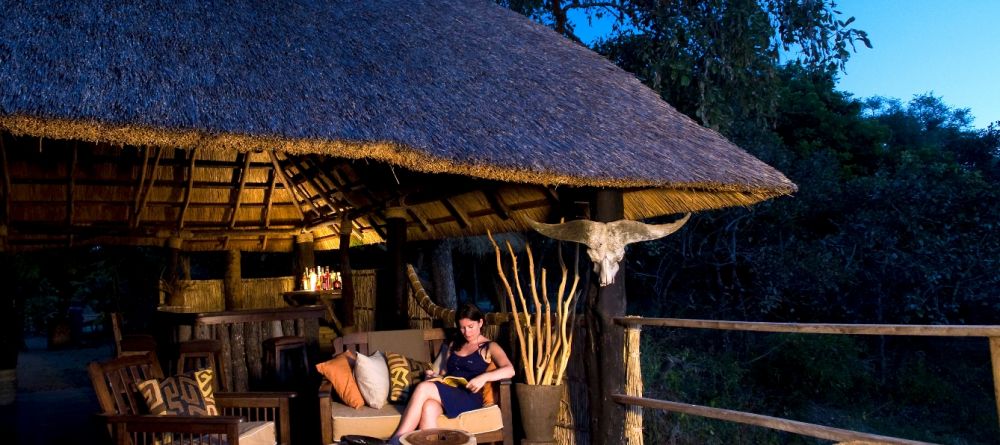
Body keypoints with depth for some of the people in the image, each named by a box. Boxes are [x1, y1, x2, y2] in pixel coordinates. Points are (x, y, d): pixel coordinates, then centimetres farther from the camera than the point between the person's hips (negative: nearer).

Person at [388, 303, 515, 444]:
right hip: (445, 395, 5)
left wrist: (484, 377, -24)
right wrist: (435, 377, 5)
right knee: (429, 408, -34)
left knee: (423, 387, -29)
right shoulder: (454, 345, 26)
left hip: (469, 397, -5)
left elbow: (510, 371, -9)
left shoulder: (489, 347, 7)